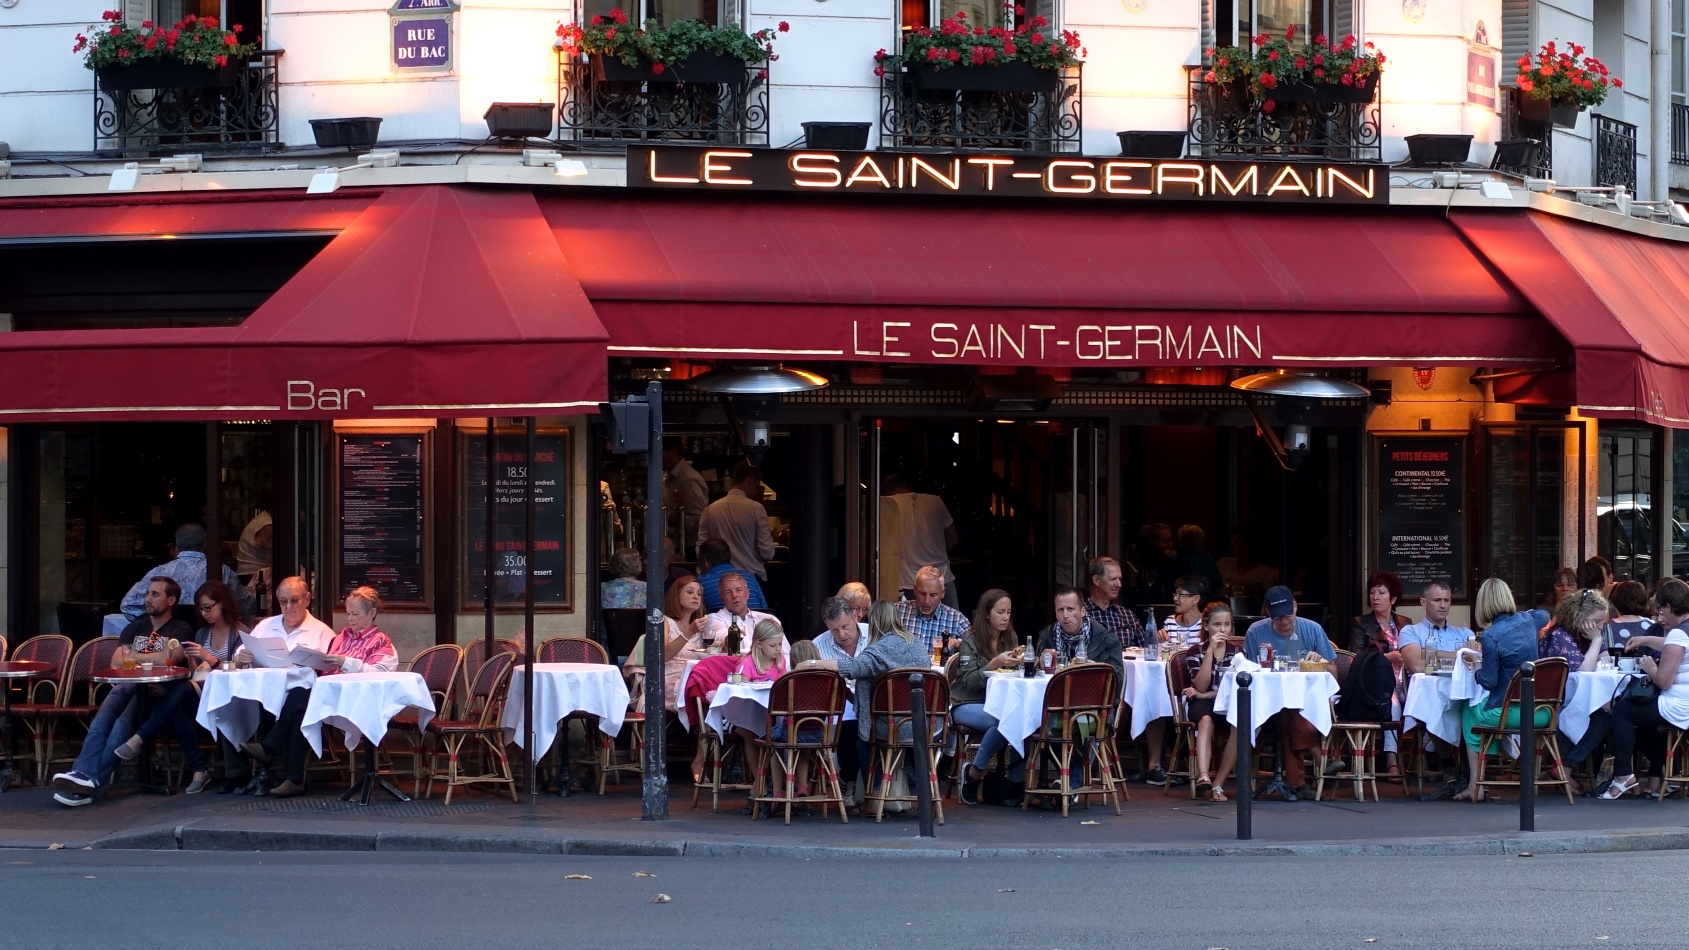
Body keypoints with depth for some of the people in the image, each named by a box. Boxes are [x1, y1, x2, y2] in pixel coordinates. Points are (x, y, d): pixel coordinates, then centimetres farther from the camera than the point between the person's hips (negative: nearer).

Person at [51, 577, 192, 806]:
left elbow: (169, 660, -8)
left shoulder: (180, 631, 11)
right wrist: (154, 659, 1)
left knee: (123, 722, -35)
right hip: (127, 685, 5)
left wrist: (133, 656, 4)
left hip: (158, 690, -5)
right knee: (102, 719, -30)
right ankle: (82, 775, -49)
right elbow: (116, 662, 14)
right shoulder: (134, 628, 27)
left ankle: (90, 779, -48)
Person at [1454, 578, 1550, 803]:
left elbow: (1489, 681, -13)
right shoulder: (1527, 620, 2)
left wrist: (1475, 668, 8)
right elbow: (1544, 615, 30)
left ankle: (1475, 787, 25)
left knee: (1470, 714, 27)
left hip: (1507, 713, -6)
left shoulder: (1490, 636, -17)